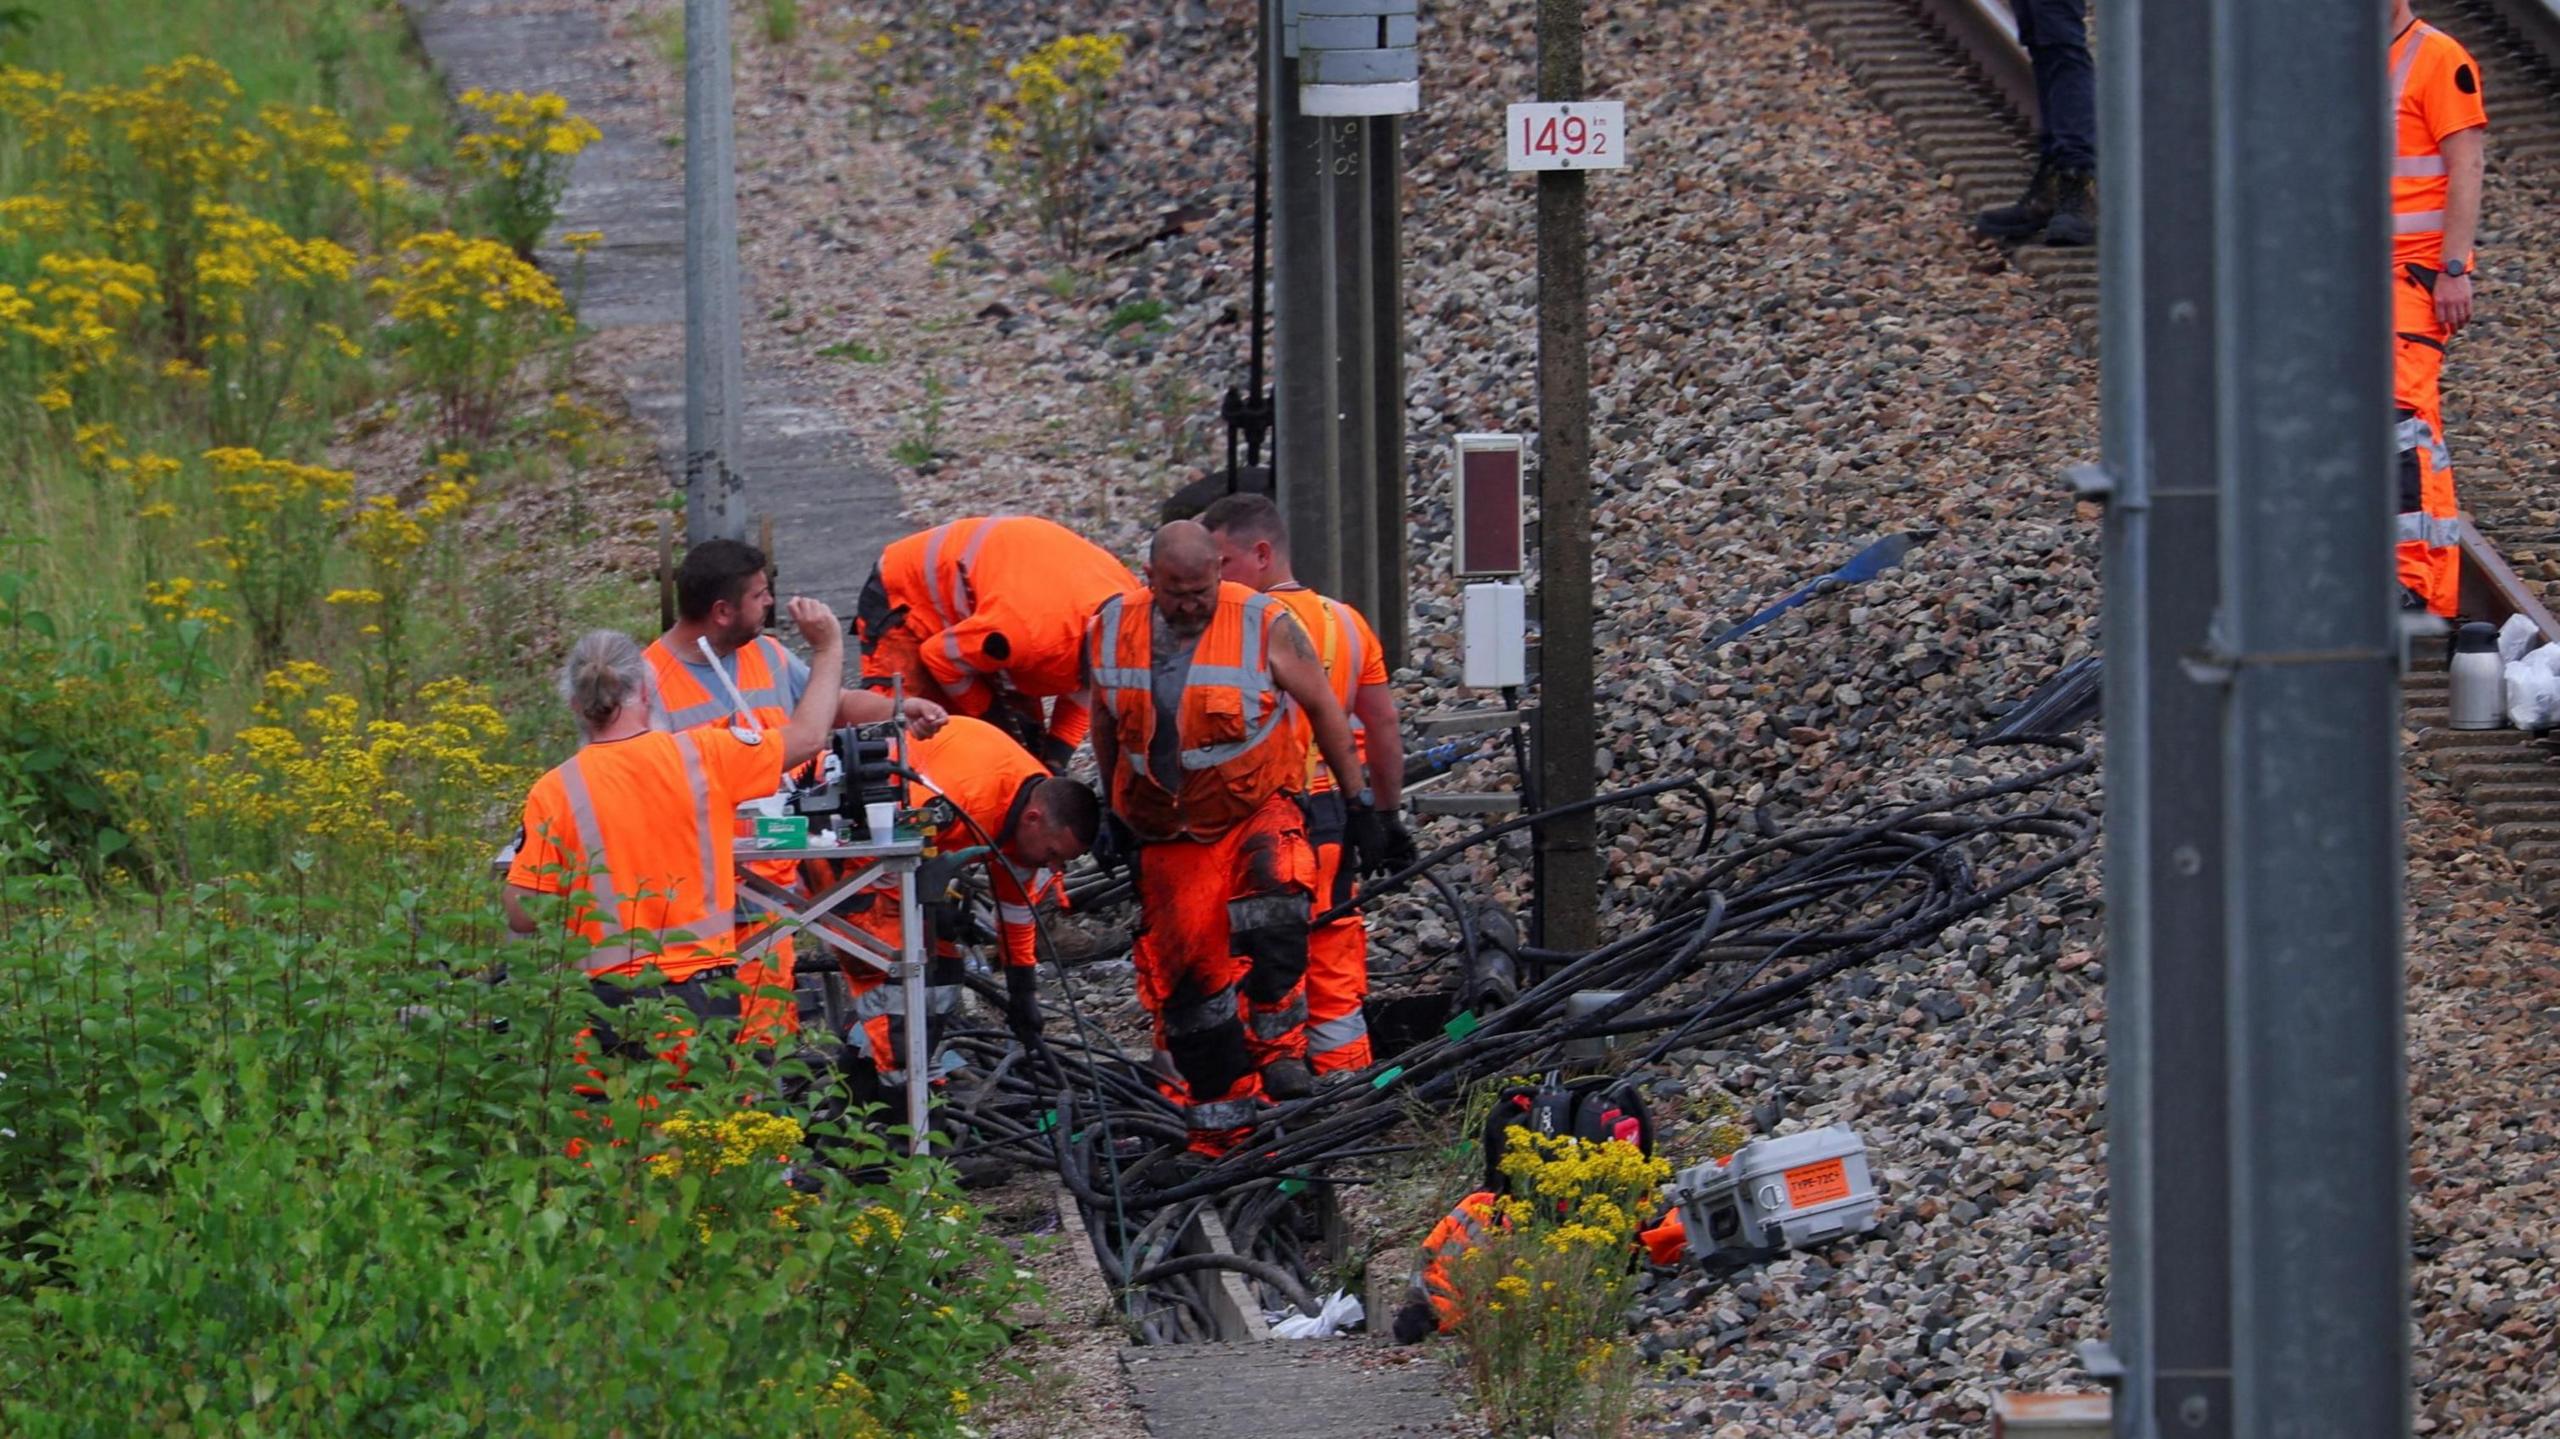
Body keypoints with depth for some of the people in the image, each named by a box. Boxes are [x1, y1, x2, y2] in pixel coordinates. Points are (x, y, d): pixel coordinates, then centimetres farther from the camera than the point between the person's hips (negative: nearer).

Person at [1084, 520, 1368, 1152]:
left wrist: (1357, 794, 5)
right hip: (1169, 836, 3)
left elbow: (1323, 706, 1)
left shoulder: (1265, 627, -11)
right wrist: (1113, 809, 21)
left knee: (1272, 905, -34)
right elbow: (1105, 721, 15)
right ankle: (1217, 1124, 9)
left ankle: (1279, 1044, -22)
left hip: (1258, 814, -3)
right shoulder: (1111, 632, -2)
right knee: (1187, 976, 0)